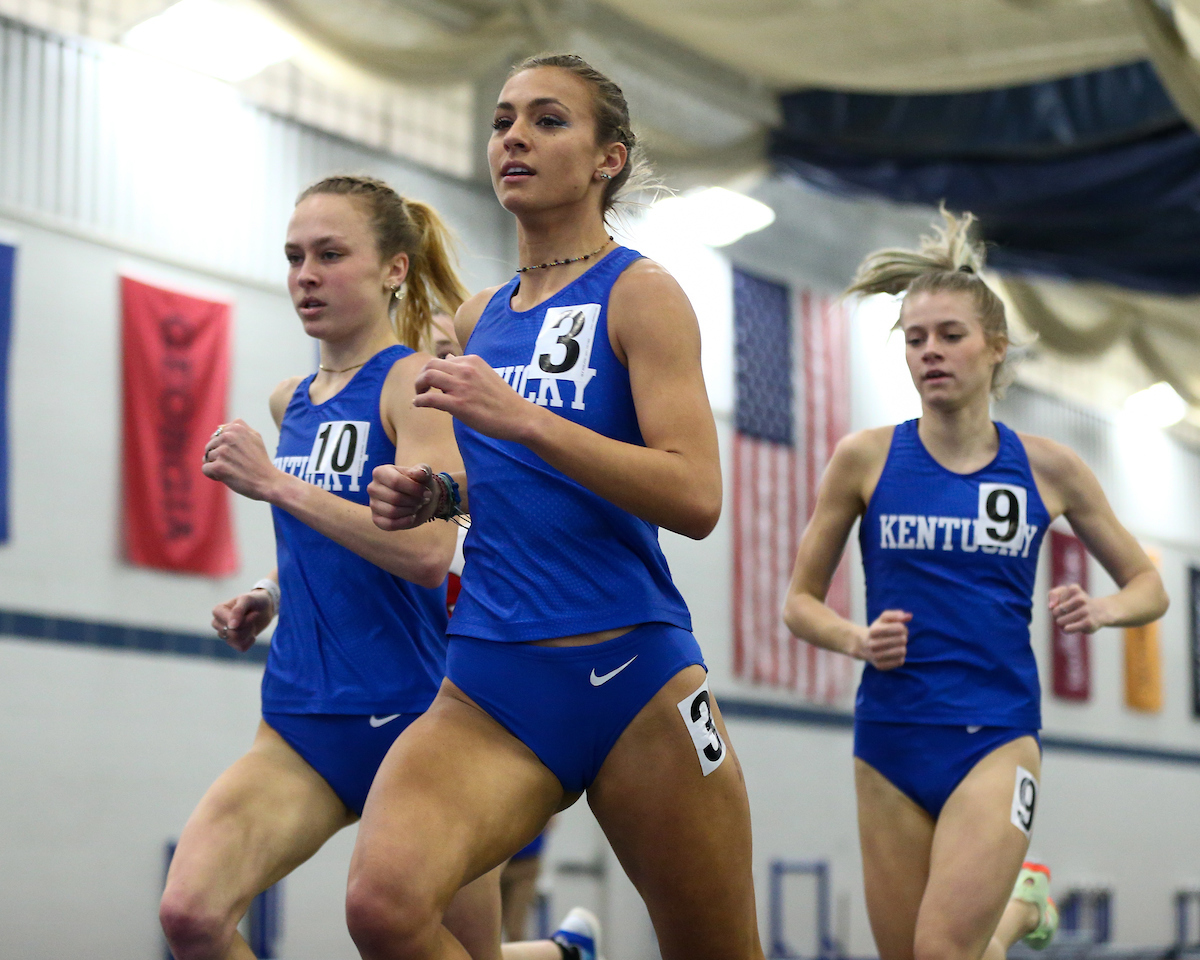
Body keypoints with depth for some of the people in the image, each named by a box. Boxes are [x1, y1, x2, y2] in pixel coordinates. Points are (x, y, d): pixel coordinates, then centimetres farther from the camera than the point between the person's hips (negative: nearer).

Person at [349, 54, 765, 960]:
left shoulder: (639, 292, -2)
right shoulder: (479, 318, 14)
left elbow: (695, 497, -15)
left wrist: (517, 416, -20)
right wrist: (435, 497, 7)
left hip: (631, 674, -4)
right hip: (489, 685, 4)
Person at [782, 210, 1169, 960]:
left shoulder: (1047, 468, 3)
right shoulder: (866, 458, 0)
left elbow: (1149, 586, 13)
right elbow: (801, 602, 7)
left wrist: (1103, 610, -9)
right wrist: (857, 640, -13)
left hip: (998, 736, -1)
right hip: (891, 737, 2)